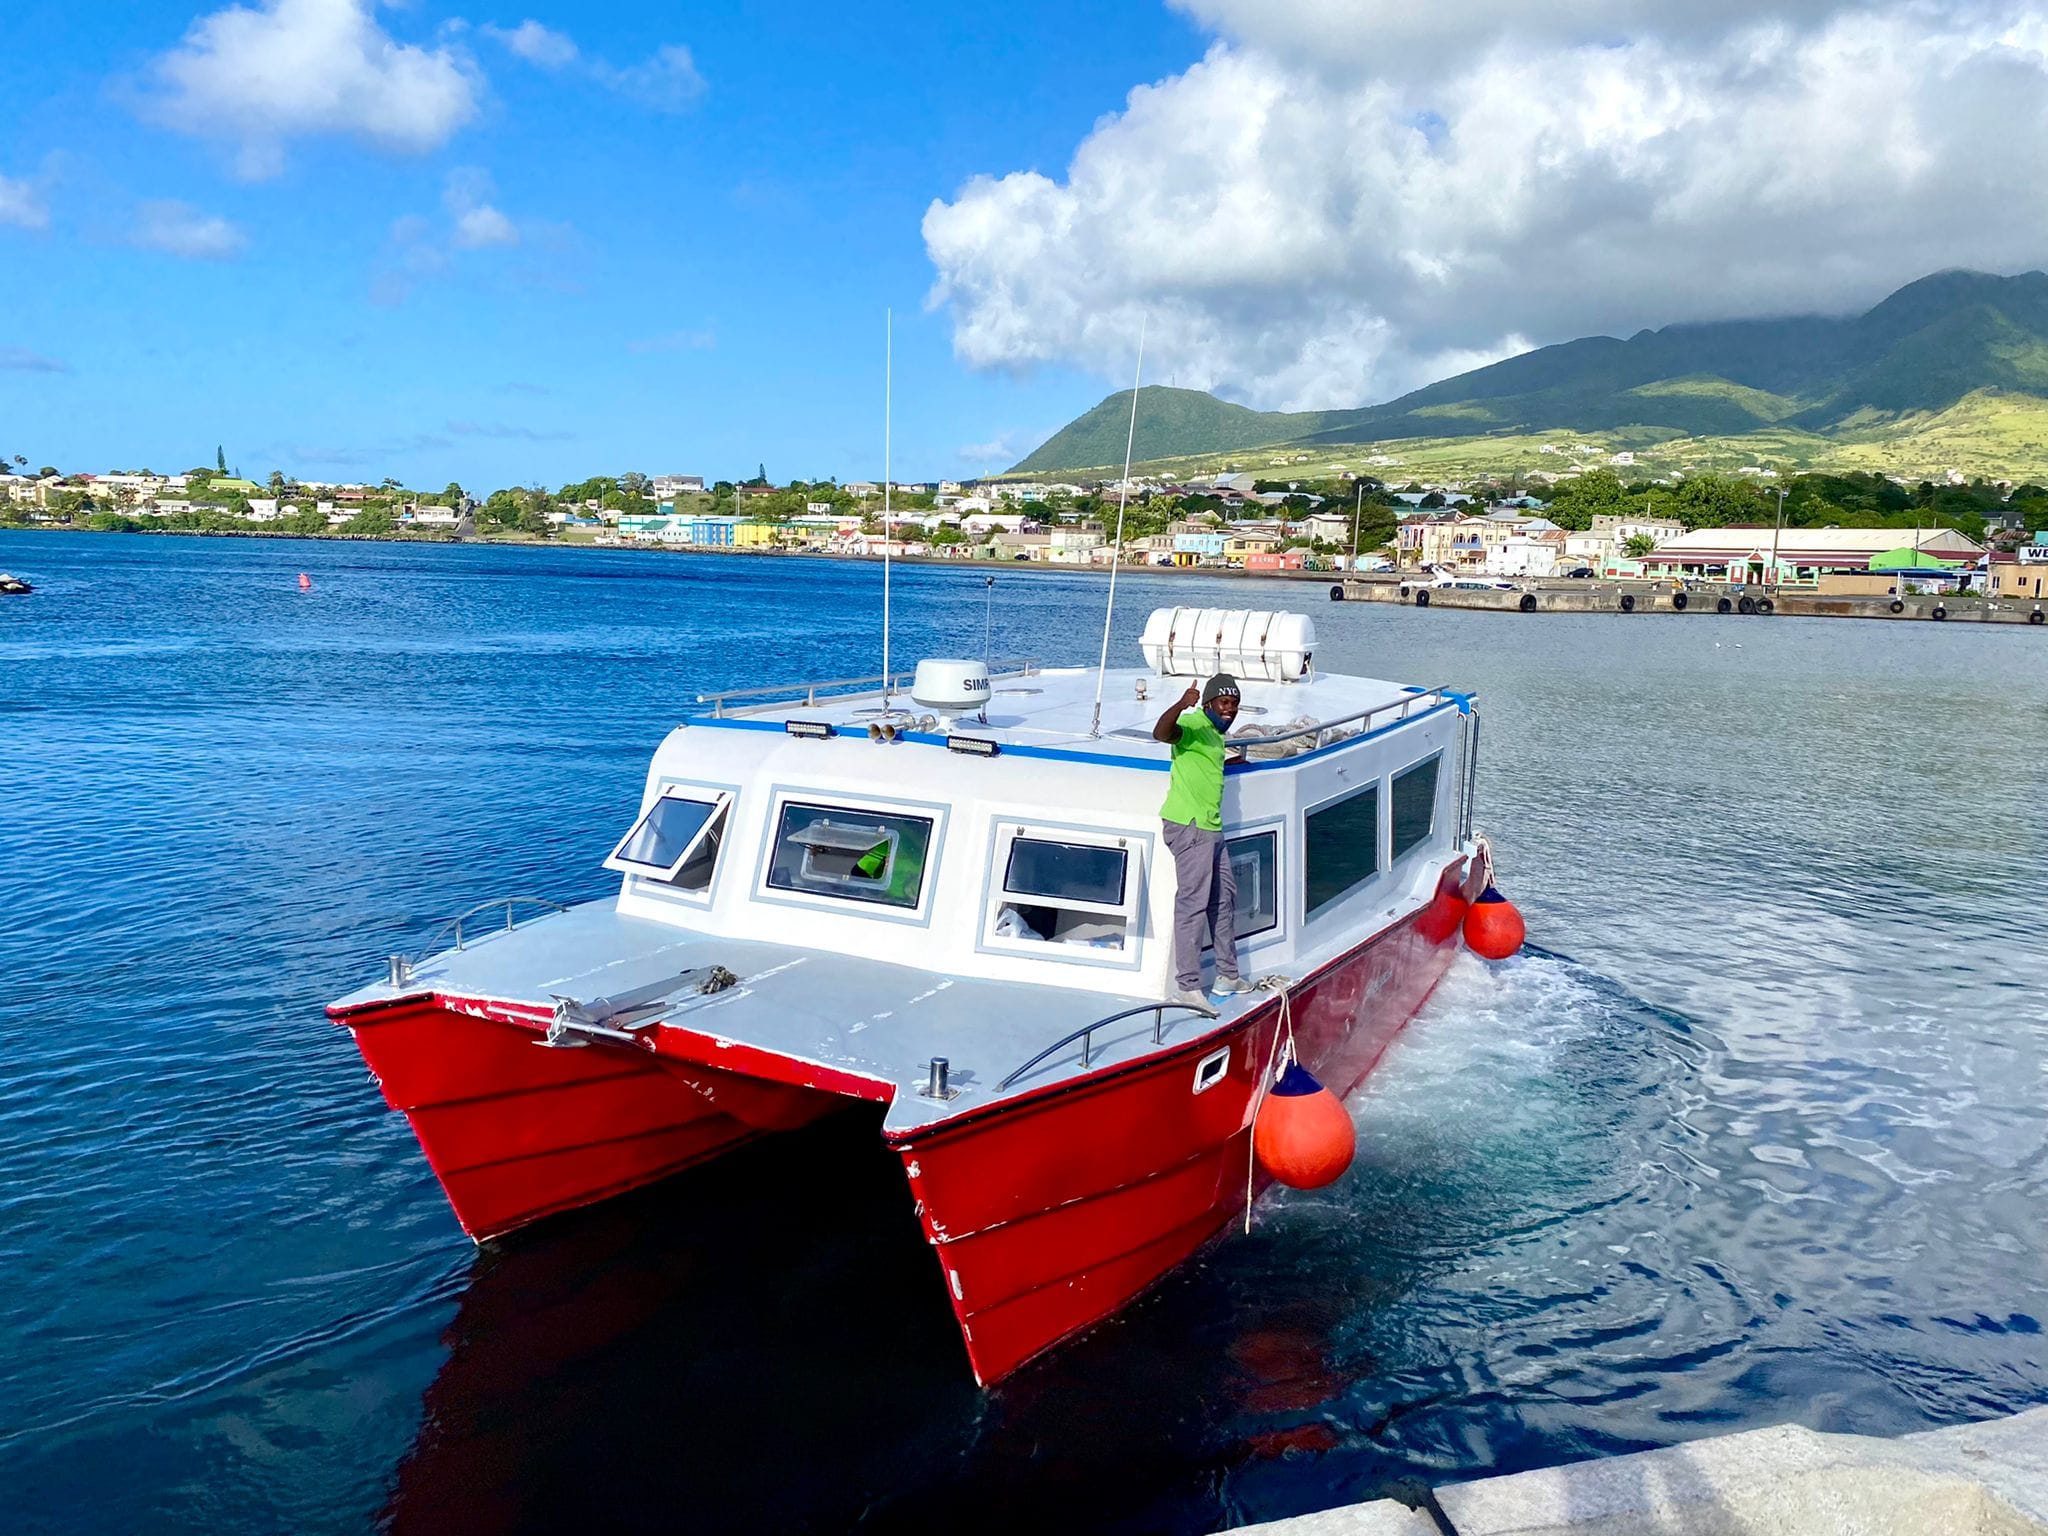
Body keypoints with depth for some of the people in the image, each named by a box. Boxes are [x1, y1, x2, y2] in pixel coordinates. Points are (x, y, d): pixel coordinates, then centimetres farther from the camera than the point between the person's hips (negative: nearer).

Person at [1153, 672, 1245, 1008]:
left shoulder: (1216, 734, 19)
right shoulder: (1193, 725, -11)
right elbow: (1161, 733, -35)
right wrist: (1180, 705, -51)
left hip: (1211, 829, 11)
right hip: (1189, 826, -11)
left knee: (1224, 898, 18)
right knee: (1193, 902, -11)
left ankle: (1227, 975, 31)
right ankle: (1188, 986, -9)